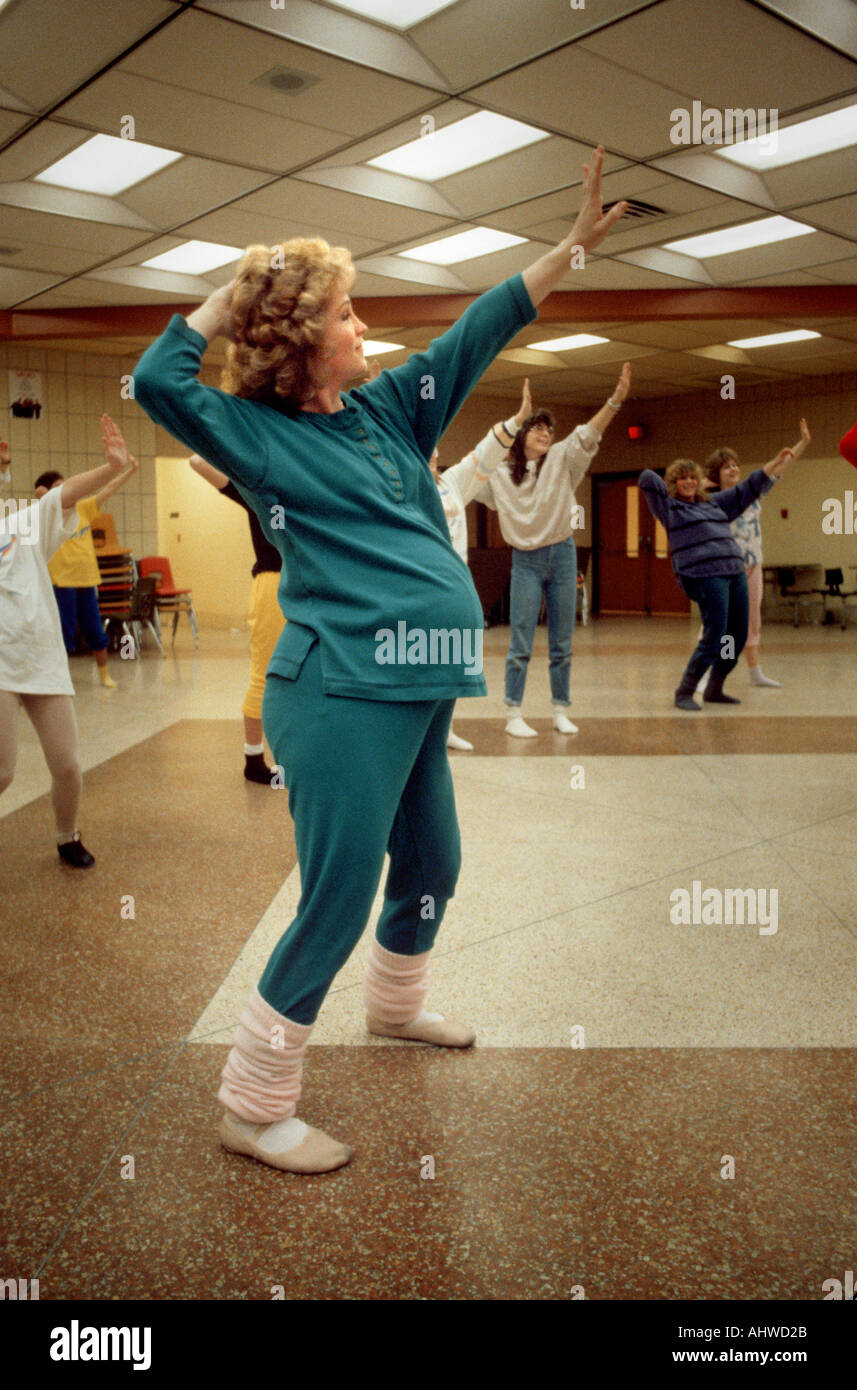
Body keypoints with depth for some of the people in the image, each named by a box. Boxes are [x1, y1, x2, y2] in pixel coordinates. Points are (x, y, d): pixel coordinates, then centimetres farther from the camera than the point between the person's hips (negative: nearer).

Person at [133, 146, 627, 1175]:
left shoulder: (387, 408, 15)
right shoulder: (256, 435, -3)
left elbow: (481, 330, 16)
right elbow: (157, 380, -17)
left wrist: (575, 243, 15)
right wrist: (235, 292, -5)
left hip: (416, 689, 8)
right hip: (344, 694, -8)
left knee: (431, 865, 22)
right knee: (337, 901, -4)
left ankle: (395, 1007, 49)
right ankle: (252, 1110, 14)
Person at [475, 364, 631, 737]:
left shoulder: (562, 460, 2)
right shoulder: (500, 476, 4)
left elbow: (587, 435, -14)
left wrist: (616, 399, -28)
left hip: (562, 555, 1)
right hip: (525, 560, -1)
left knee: (561, 643, 6)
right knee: (521, 643, -4)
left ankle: (561, 711, 16)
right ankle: (513, 715, 3)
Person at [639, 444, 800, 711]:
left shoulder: (713, 503, 24)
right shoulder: (668, 507, 6)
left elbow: (748, 489, 32)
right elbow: (647, 478, -3)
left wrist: (776, 463, 35)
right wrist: (672, 489, 15)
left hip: (736, 573, 7)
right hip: (705, 576, -7)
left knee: (737, 637, 6)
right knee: (713, 637, -13)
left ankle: (714, 690, 21)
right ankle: (684, 692, -1)